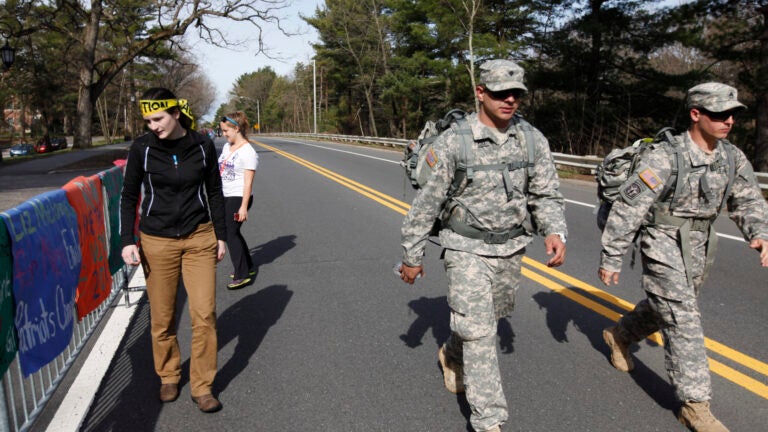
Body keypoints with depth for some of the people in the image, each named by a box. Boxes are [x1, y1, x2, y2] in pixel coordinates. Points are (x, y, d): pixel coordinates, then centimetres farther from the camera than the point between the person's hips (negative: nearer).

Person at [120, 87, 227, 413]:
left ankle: (202, 386, 12)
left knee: (204, 313, -3)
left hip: (199, 239, 0)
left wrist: (220, 235, 7)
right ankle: (168, 376, 31)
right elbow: (129, 197, 3)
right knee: (162, 317, 7)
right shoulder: (142, 148, -5)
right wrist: (127, 241, -5)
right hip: (156, 241, 0)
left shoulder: (202, 145, -3)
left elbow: (214, 192, 7)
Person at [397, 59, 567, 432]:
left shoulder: (533, 140, -3)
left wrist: (555, 231, -17)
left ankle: (452, 356, 52)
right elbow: (425, 203, -9)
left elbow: (546, 194, 3)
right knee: (478, 331, -7)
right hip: (467, 249, -5)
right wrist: (412, 256, -4)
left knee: (490, 318, 22)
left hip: (511, 248, 5)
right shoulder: (452, 142, -15)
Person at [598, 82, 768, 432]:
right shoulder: (663, 158, -22)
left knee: (664, 309, 22)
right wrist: (610, 259, -16)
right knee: (684, 322, -7)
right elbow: (627, 211, -19)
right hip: (664, 249, -7)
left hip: (698, 250, 7)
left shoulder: (732, 157, -1)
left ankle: (619, 336, 49)